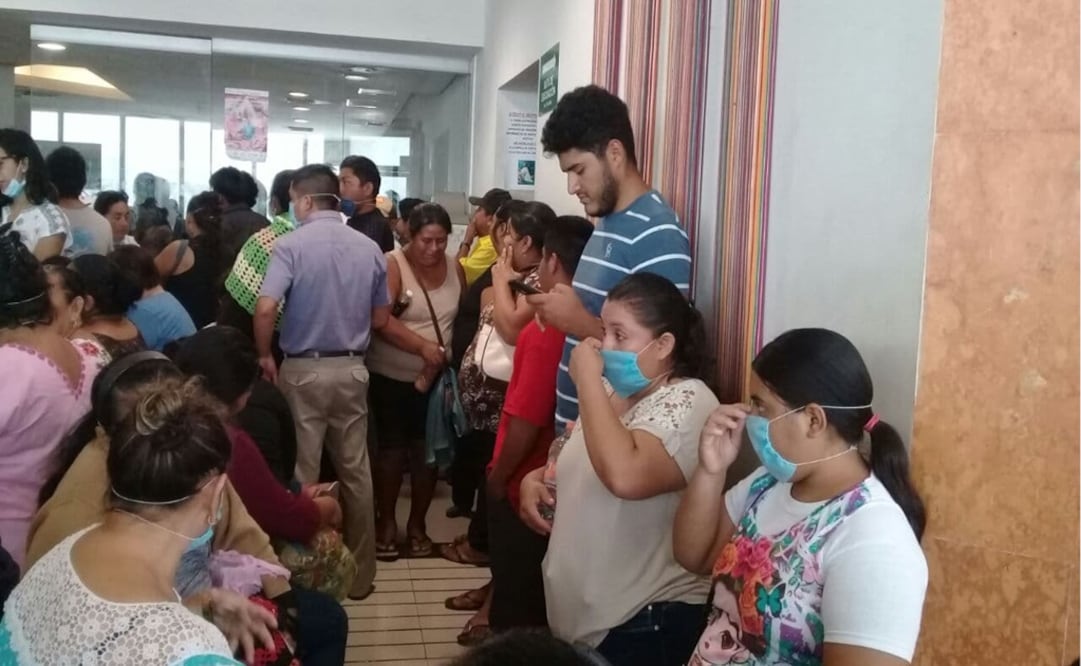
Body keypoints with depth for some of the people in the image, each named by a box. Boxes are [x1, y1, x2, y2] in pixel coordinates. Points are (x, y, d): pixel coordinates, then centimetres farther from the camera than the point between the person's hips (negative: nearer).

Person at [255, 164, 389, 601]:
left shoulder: (291, 244, -10)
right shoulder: (369, 248, 3)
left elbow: (266, 308, -21)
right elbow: (380, 319, 9)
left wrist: (264, 356, -5)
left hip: (303, 369, -4)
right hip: (352, 369, 4)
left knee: (302, 474, 6)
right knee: (355, 471, 12)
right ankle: (360, 573, 22)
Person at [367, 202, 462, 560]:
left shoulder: (454, 268, 3)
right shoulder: (393, 265, -12)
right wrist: (422, 346, -30)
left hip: (438, 377, 4)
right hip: (392, 376, -3)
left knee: (426, 449, 9)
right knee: (392, 447, 6)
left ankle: (417, 523, 24)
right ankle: (387, 522, 21)